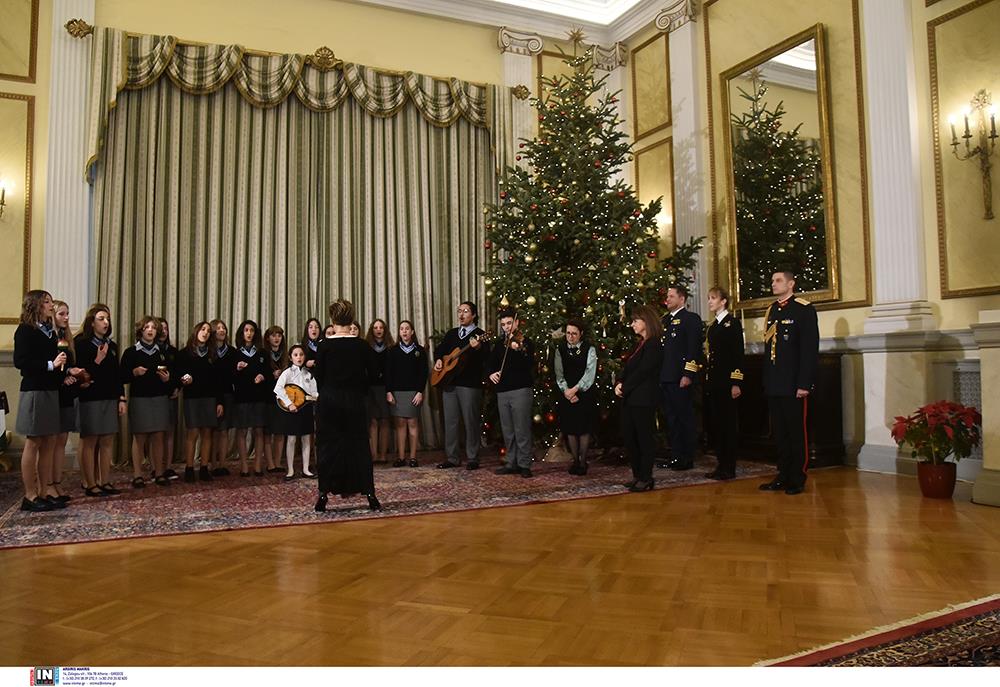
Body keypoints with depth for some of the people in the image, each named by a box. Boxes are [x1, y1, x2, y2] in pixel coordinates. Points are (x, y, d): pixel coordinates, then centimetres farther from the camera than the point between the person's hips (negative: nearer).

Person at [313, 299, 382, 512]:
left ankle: (324, 494, 8)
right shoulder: (361, 345, -3)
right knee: (359, 445, 7)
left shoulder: (325, 345, -7)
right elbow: (370, 375, 2)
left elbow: (317, 376, -2)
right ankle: (369, 494, 6)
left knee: (328, 446, 8)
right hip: (354, 400, 1)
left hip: (329, 400, -1)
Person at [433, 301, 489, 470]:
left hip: (470, 384, -6)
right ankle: (452, 458, 15)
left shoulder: (479, 335, -1)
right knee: (450, 421, 7)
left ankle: (472, 459, 8)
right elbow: (439, 349, 27)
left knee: (471, 422, -1)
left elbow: (486, 357, -14)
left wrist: (478, 347, -34)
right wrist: (438, 360, 6)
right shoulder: (451, 333, 18)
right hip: (448, 382, 6)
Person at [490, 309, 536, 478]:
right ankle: (512, 463, 20)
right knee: (507, 431, 11)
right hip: (502, 391, 6)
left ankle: (525, 464, 2)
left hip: (521, 390, -6)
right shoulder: (499, 343, 15)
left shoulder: (525, 341, -3)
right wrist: (491, 373, 1)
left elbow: (529, 365, -18)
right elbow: (492, 361, 23)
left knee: (522, 430, -6)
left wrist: (518, 350, -34)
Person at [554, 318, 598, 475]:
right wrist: (566, 391, -13)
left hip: (585, 394, -2)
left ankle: (583, 461, 12)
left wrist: (575, 389, -16)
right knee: (570, 429, 4)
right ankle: (575, 460, 16)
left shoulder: (589, 350, 1)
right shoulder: (560, 350, 6)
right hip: (567, 395, 2)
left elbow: (590, 373, -9)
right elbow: (559, 374, 1)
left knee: (584, 429, 0)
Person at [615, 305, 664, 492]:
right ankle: (637, 475, 22)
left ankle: (646, 479, 8)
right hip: (630, 398, 9)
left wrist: (624, 388, -10)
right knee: (629, 437, 11)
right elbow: (627, 367, 14)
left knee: (644, 438, -1)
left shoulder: (654, 345, -11)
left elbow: (642, 372, -17)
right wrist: (619, 383, -3)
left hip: (644, 399, -9)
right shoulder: (639, 344, 17)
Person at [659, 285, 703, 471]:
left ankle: (687, 459, 6)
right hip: (665, 378, 8)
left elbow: (694, 348, -12)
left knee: (685, 418, -1)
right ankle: (676, 457, 18)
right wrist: (659, 375, 15)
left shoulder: (691, 319, -4)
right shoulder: (665, 320, 19)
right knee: (671, 419, 11)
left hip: (681, 378, -8)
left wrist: (688, 375, -18)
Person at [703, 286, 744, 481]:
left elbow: (738, 353, -11)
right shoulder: (712, 326, 17)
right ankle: (721, 465, 17)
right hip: (712, 382, 7)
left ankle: (729, 468, 5)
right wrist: (706, 380, 12)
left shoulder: (733, 323, -5)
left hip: (726, 382, -7)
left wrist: (736, 383, -17)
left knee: (728, 424, -1)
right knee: (716, 424, 9)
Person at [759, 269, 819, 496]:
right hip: (774, 385, 7)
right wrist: (766, 380, 11)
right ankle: (784, 476, 21)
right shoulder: (771, 310, 14)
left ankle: (798, 480, 12)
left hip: (794, 384, -6)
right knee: (779, 433, 12)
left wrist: (804, 384, -16)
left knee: (797, 433, 2)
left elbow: (810, 348, -12)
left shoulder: (804, 309, -6)